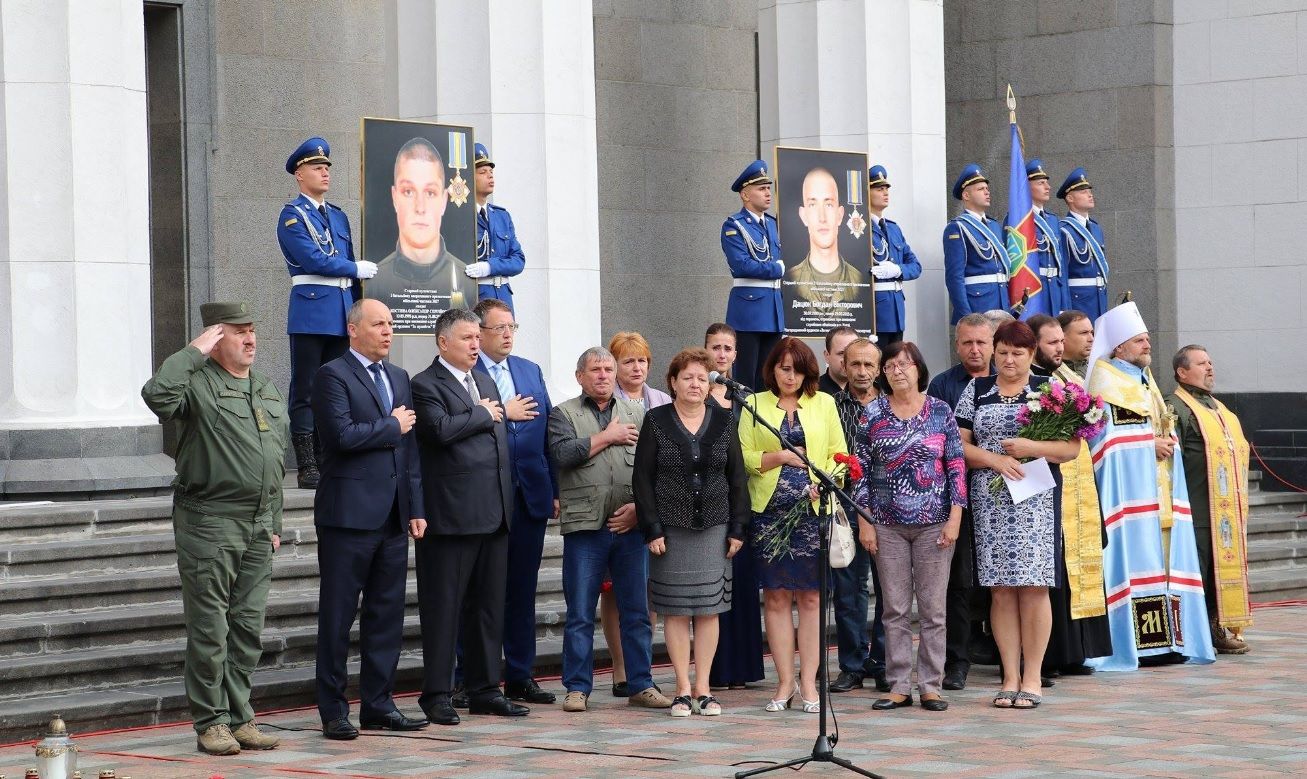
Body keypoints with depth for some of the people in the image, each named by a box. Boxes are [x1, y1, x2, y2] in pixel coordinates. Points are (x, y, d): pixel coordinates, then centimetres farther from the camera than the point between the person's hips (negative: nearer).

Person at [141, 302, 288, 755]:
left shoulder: (267, 390, 16)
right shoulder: (198, 383, -7)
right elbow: (157, 395, -30)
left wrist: (273, 523, 19)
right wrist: (195, 352, -19)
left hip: (258, 527, 7)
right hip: (208, 524, -7)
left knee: (248, 629, 9)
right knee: (210, 629, -3)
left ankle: (239, 718, 16)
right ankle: (211, 723, 4)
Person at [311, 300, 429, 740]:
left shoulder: (399, 378, 17)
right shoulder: (333, 376, -6)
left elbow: (411, 447, 15)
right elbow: (342, 435, -20)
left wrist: (416, 508, 9)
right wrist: (392, 426, -7)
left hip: (393, 517, 7)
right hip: (349, 514, -7)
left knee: (387, 614, 9)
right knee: (338, 616, 0)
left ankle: (378, 705, 17)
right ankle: (333, 711, 6)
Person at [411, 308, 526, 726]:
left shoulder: (485, 382, 19)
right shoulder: (425, 385, -6)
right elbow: (441, 428, -24)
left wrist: (507, 499, 15)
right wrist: (484, 415, -8)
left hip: (494, 514, 8)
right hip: (452, 514, -8)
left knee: (489, 605, 11)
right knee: (444, 607, -2)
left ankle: (484, 689, 18)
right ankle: (436, 694, 3)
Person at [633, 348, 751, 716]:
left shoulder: (723, 421, 7)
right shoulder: (656, 421, 0)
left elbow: (737, 477, 9)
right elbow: (643, 479, -2)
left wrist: (737, 527, 2)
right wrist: (652, 529, -8)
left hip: (714, 527, 2)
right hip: (671, 527, -2)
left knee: (709, 609, 3)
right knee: (676, 610, 0)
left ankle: (703, 688, 9)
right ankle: (683, 689, 7)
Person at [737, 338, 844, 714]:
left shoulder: (823, 403, 11)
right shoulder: (755, 405, 9)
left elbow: (838, 454, 7)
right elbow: (743, 457, 2)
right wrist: (779, 457, -13)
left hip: (814, 510, 0)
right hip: (770, 511, 0)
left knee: (810, 596, 0)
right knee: (776, 596, 1)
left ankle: (808, 682, 4)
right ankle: (785, 682, 7)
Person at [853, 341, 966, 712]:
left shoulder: (940, 412, 2)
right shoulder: (872, 414, 4)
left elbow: (957, 466, 2)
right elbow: (861, 470, 5)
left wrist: (955, 518, -5)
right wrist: (864, 522, 0)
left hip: (934, 524, -1)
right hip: (888, 525, 1)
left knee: (933, 609, 1)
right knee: (895, 610, 3)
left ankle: (930, 685, 8)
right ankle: (899, 686, 9)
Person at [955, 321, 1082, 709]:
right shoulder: (977, 390, 13)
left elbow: (1072, 447, 1)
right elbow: (960, 445, 7)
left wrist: (1031, 448, -13)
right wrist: (995, 459, -9)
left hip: (1035, 498, -2)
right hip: (990, 499, 2)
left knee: (1033, 586, -5)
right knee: (1000, 589, 2)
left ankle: (1032, 677, 1)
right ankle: (1010, 677, 7)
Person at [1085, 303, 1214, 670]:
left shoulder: (1145, 380, 21)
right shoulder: (1107, 381, -4)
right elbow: (1108, 436, -13)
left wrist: (1166, 441, 1)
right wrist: (1151, 443, -13)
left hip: (1158, 486, 8)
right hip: (1129, 485, -8)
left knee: (1160, 557, 5)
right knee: (1136, 554, -12)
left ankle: (1163, 639, 5)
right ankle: (1137, 644, -13)